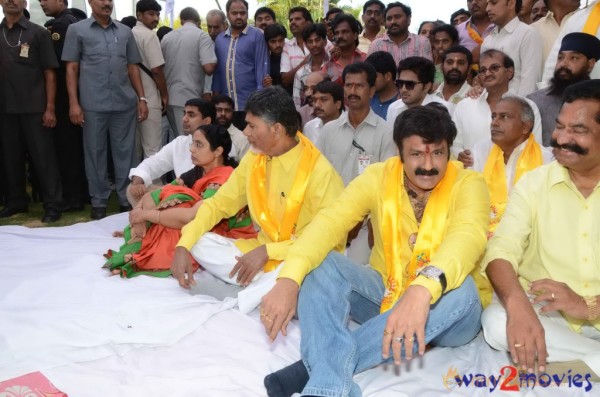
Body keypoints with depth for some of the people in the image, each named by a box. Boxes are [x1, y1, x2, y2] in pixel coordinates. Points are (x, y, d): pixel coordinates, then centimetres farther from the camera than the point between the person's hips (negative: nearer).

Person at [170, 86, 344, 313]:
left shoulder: (319, 171, -20)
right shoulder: (253, 159, -1)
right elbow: (218, 204, 3)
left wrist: (267, 251, -26)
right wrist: (183, 246, -12)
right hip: (261, 252, 6)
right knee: (198, 242, -11)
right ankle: (265, 286, -19)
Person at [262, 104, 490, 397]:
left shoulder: (468, 184, -14)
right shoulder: (378, 177, -7)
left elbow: (468, 237, -35)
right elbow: (330, 221, -22)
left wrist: (424, 289, -56)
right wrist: (289, 279, -40)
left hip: (441, 313, -2)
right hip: (385, 292, 2)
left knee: (461, 290, -36)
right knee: (319, 263, -20)